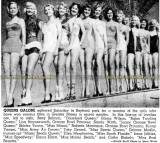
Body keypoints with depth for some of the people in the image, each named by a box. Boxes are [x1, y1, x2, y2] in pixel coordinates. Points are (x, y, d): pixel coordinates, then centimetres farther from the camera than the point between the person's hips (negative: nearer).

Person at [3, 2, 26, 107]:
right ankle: (8, 97, -8)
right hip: (6, 46, 5)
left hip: (16, 45, -5)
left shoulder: (21, 21, 10)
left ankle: (11, 97, -14)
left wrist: (23, 48, -9)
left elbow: (24, 35, 3)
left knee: (13, 72, -14)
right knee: (6, 72, -7)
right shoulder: (7, 23, 23)